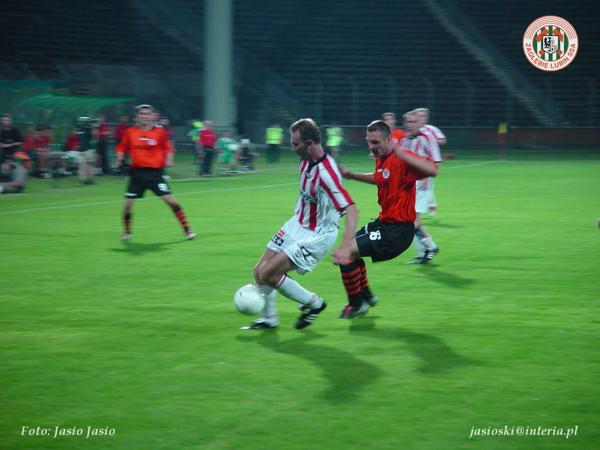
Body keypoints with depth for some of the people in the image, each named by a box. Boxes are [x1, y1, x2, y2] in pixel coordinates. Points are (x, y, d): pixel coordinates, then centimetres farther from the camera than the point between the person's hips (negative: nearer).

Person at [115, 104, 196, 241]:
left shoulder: (159, 132, -1)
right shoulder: (130, 132, 2)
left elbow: (167, 148, 9)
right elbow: (122, 148, 12)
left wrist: (168, 159, -8)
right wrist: (120, 158, -6)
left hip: (155, 172, -2)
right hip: (137, 172, 2)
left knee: (170, 200, -8)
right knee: (128, 203, -1)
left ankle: (186, 230, 0)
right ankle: (127, 232, 22)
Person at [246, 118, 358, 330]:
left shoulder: (326, 173, -30)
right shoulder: (306, 161, -4)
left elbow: (351, 210, -37)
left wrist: (346, 247, -46)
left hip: (317, 236, -8)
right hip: (297, 224, 8)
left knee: (268, 273, -15)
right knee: (259, 271, 8)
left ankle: (313, 303, 5)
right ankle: (269, 318, 28)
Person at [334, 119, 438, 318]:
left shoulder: (401, 159, -22)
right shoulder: (381, 159, 7)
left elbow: (432, 170, -40)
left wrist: (400, 152, -44)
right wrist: (351, 175, 27)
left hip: (398, 230, -10)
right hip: (384, 222, 10)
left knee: (344, 253, -15)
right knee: (348, 248, 26)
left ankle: (356, 305, 4)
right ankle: (366, 296, 41)